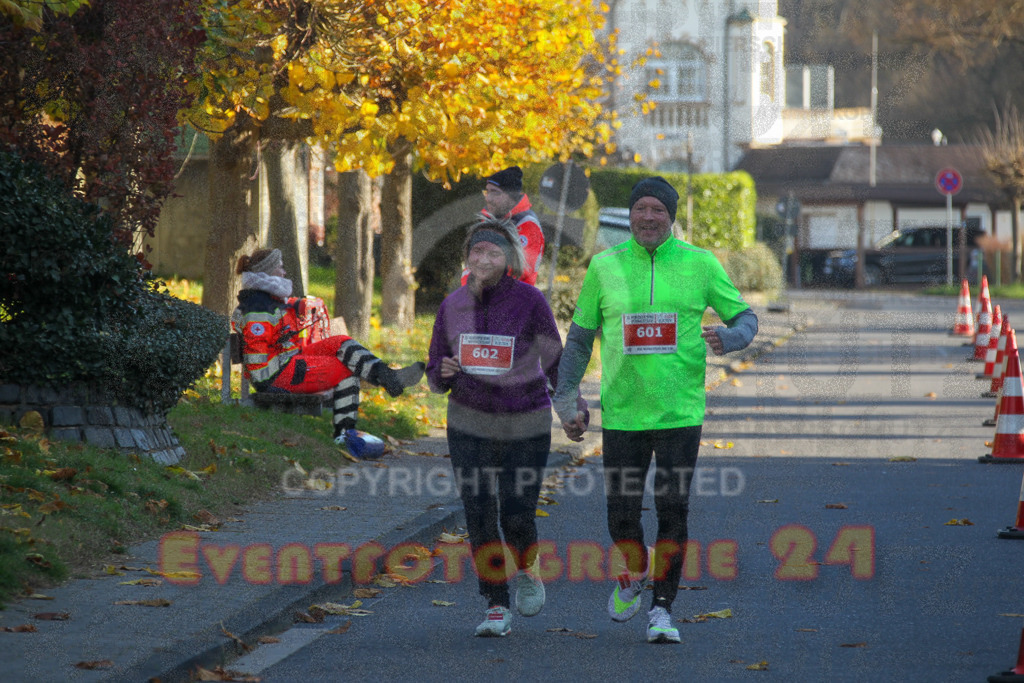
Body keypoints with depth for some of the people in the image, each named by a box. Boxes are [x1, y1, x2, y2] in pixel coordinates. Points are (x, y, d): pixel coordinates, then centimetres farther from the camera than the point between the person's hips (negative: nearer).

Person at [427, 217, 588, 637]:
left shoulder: (529, 301, -9)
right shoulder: (453, 306, 1)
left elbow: (555, 362, -2)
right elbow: (435, 376, 8)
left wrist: (574, 406, -16)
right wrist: (444, 374, -16)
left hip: (525, 425, -2)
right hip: (470, 424, 2)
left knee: (517, 515, -5)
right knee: (479, 516, -4)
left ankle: (527, 569, 30)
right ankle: (497, 609, 6)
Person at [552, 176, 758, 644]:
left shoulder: (699, 264, 0)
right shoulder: (605, 267, 3)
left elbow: (745, 317, 8)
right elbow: (579, 338, 11)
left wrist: (729, 337, -17)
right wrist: (565, 402, 4)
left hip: (680, 411, -1)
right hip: (622, 412, 1)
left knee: (673, 510, -5)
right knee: (621, 513, 2)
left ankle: (662, 609, 8)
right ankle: (633, 575, 34)